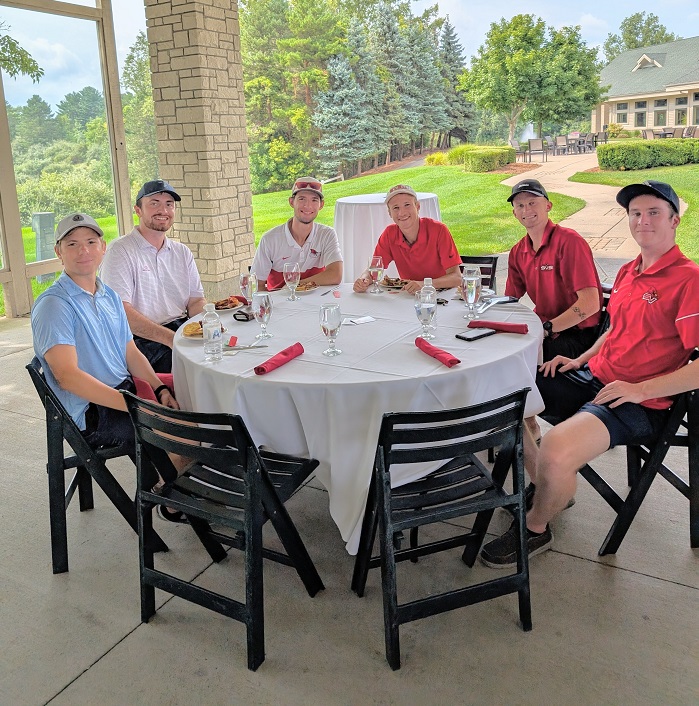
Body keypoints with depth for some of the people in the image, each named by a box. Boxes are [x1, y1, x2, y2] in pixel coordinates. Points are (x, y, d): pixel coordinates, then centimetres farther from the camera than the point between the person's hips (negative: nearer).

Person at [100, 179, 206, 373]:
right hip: (142, 340, -6)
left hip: (182, 331, 6)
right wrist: (169, 338, -24)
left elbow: (195, 301, 16)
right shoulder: (120, 250, -3)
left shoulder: (182, 252, 18)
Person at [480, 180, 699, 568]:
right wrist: (580, 360, 12)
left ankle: (536, 529, -1)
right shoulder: (627, 272, 14)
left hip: (640, 404, -9)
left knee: (556, 449, -34)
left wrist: (640, 390, -21)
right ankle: (543, 483, 19)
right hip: (594, 377, 9)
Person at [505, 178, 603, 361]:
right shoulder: (518, 252, 8)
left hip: (577, 334, -7)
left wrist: (546, 329, -22)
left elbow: (590, 303, -21)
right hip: (543, 327, 7)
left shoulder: (569, 241, -14)